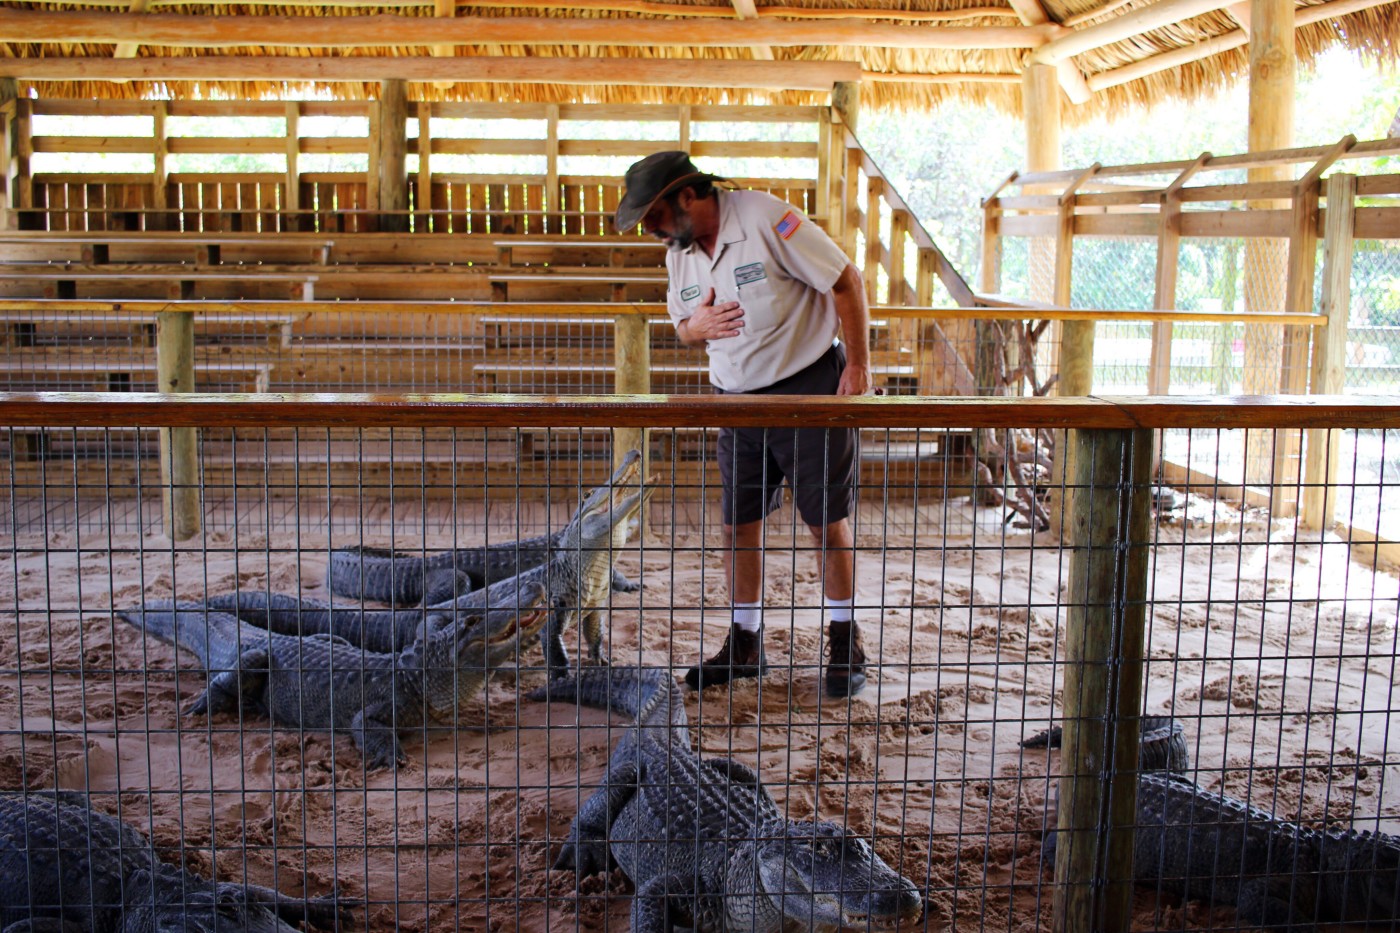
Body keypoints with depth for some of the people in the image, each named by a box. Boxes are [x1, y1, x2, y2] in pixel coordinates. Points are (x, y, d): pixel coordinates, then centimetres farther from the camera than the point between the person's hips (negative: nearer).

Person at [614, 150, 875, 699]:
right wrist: (696, 328, -9)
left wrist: (859, 367, -14)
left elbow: (847, 282, -15)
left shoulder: (766, 217, -18)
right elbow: (683, 327, 17)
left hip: (809, 386, -6)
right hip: (737, 400, 6)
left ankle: (845, 645, 17)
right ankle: (744, 645, 21)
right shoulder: (677, 251, 4)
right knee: (738, 526, 7)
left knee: (828, 522, 3)